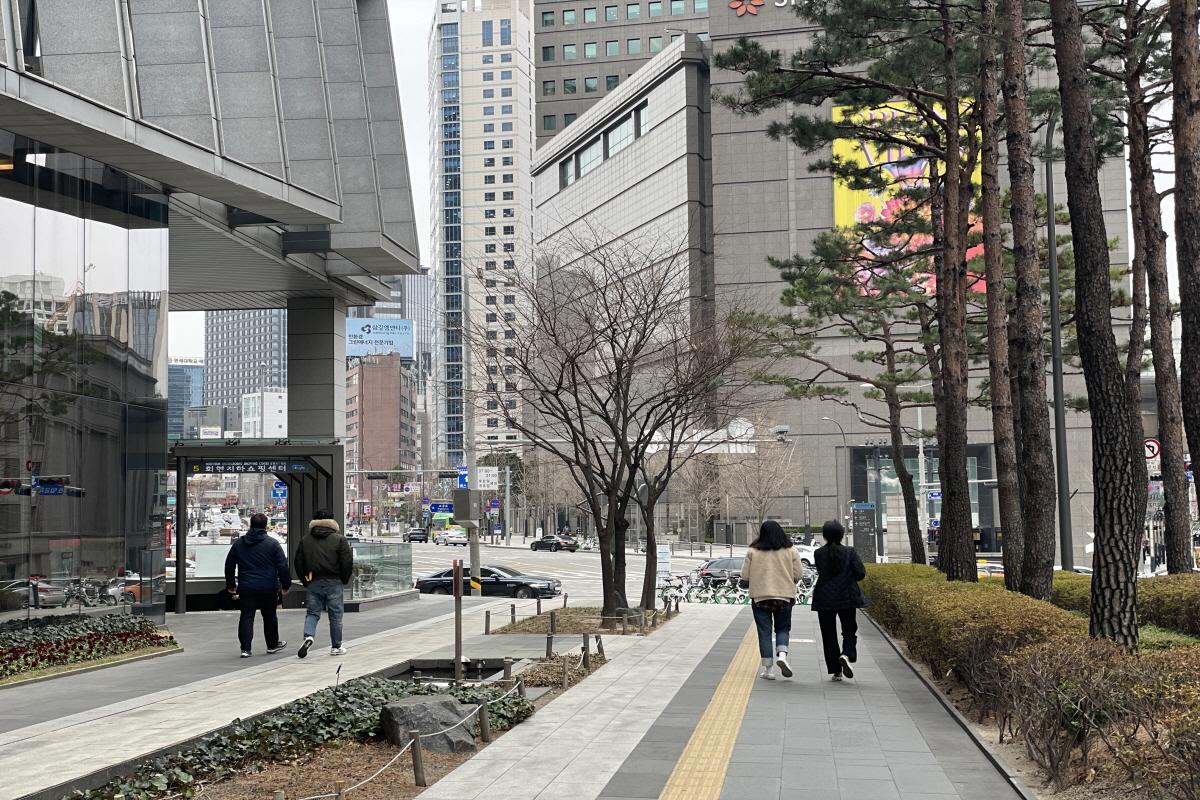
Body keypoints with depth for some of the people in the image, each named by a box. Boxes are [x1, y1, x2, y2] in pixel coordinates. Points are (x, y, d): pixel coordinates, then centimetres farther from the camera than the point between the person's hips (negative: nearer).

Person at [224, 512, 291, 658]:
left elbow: (229, 565, 13)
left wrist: (231, 585, 23)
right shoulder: (272, 544, -4)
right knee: (269, 616, 13)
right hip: (268, 588, -2)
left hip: (246, 587, 2)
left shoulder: (238, 543, 7)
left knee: (246, 617, 3)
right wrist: (286, 584, 4)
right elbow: (283, 566, -5)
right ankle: (273, 644, 26)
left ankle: (245, 648, -6)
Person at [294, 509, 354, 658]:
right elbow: (348, 561, -7)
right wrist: (344, 580, 5)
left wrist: (305, 581, 14)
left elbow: (298, 562, 7)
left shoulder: (305, 540, 7)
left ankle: (308, 636, -17)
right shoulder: (339, 539, -3)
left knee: (312, 612, 10)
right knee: (335, 615, 7)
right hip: (333, 582, -2)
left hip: (313, 583, 2)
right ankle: (336, 647, 12)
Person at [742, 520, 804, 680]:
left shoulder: (752, 552, -5)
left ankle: (768, 668, 5)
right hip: (784, 596, 1)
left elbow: (745, 576, -4)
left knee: (764, 632, 6)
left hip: (760, 597, -1)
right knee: (783, 628, 15)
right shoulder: (790, 552, -2)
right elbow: (798, 574, -1)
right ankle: (782, 654, -10)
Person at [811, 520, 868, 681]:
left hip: (824, 600, 0)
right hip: (847, 599, 0)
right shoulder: (849, 552, -6)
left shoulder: (818, 554, -5)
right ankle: (847, 655, -16)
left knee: (828, 635, 8)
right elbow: (860, 573, -8)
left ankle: (836, 671, 6)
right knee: (849, 631, 13)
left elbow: (822, 573, 0)